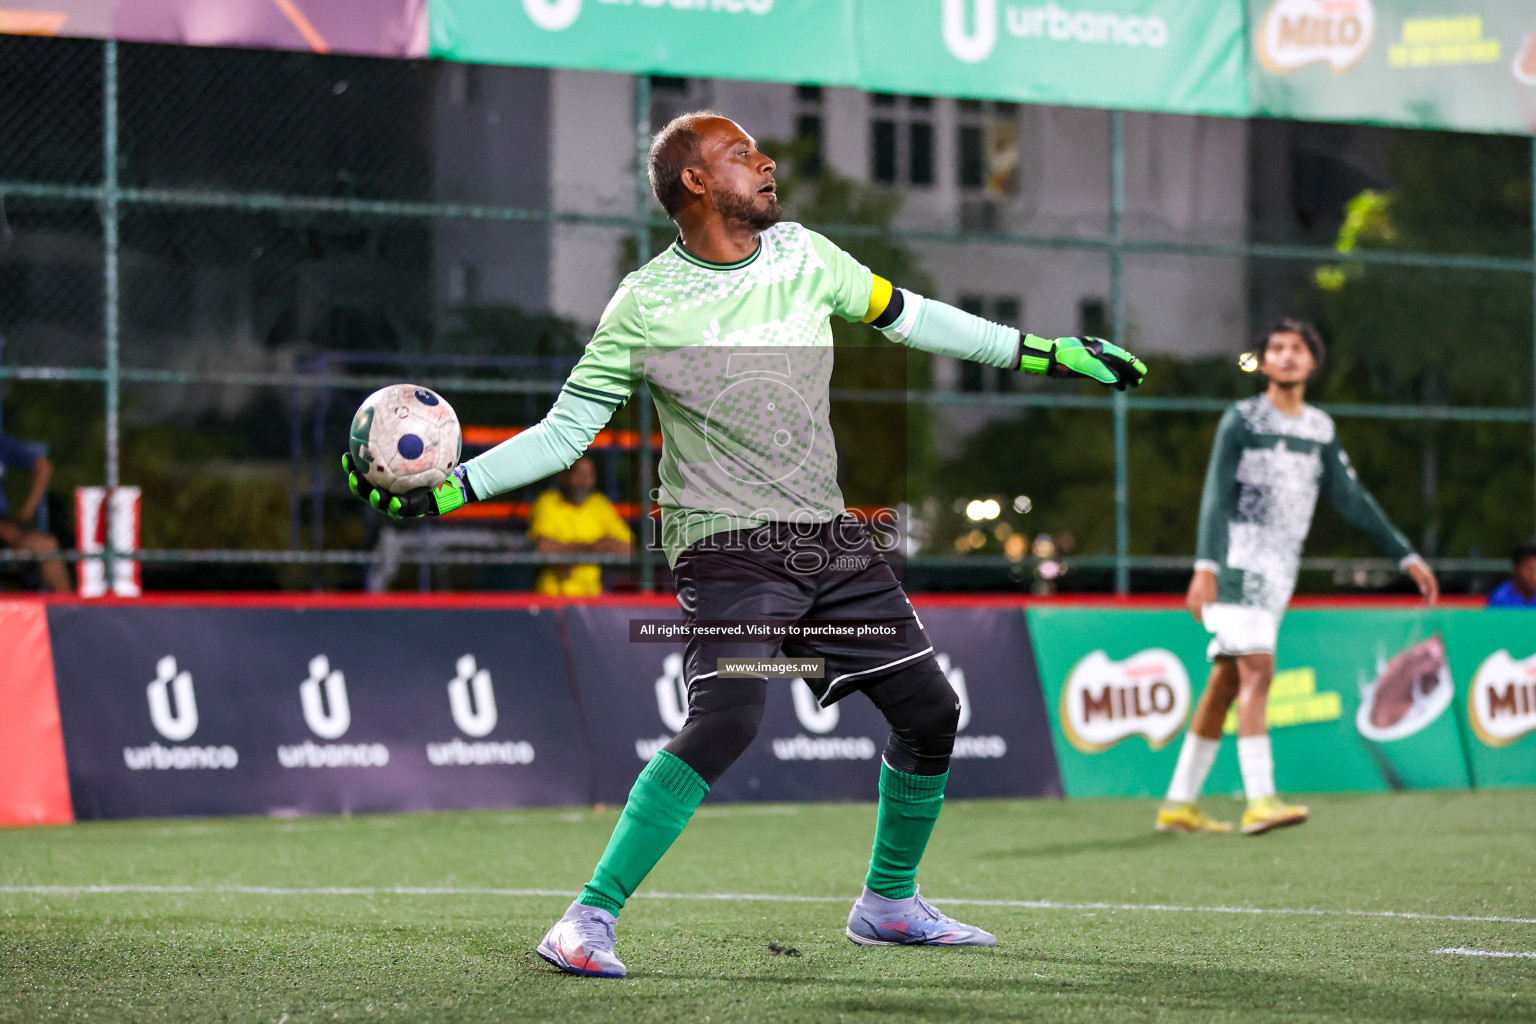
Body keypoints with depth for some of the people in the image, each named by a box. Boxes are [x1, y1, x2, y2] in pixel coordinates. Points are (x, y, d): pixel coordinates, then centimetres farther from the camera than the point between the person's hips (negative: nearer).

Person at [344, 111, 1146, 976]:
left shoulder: (803, 256, 7)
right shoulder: (646, 305, -6)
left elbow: (906, 316, 21)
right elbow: (564, 431, -3)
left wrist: (1048, 353, 23)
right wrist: (443, 490, -14)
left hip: (831, 540, 6)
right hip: (729, 548, -6)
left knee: (929, 710, 6)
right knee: (727, 718, -27)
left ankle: (889, 903, 28)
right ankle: (589, 919, -21)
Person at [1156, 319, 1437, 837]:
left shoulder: (1320, 429, 13)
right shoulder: (1242, 419, -5)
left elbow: (1352, 499, 17)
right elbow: (1216, 496, -13)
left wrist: (1406, 556, 14)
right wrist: (1205, 566, -24)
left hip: (1278, 573, 6)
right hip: (1237, 562, -6)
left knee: (1225, 683, 7)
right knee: (1257, 670, -19)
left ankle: (1179, 804, 11)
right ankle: (1260, 800, -27)